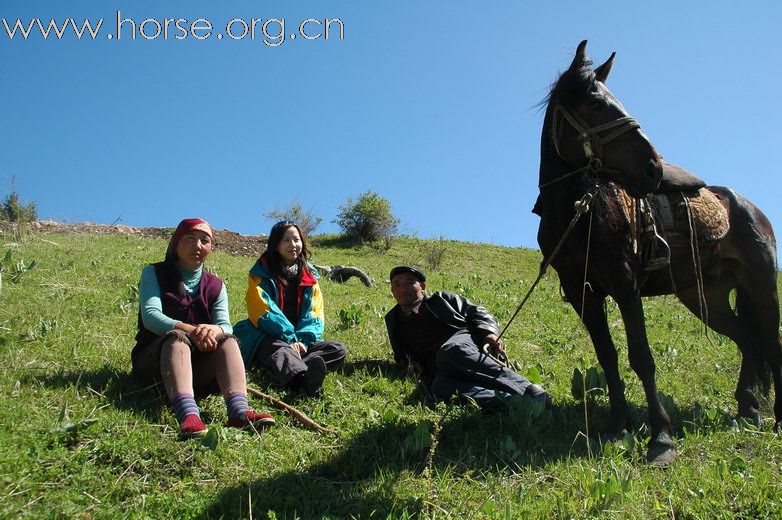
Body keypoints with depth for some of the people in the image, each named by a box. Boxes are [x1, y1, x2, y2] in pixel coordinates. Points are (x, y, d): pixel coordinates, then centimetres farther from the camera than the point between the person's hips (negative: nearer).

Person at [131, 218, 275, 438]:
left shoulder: (216, 286, 14)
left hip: (198, 365, 3)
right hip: (154, 359, -3)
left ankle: (239, 411, -50)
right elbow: (150, 316, -13)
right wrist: (190, 330, -31)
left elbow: (225, 325, -3)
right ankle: (188, 414, -61)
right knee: (177, 338, -34)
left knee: (227, 340, -24)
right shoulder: (154, 273, 5)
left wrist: (214, 330, -29)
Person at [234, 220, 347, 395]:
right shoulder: (261, 274, 1)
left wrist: (302, 341, -15)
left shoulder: (309, 275, 13)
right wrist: (291, 340, -22)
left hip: (299, 342, 5)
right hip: (267, 339, -5)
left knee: (339, 350, -17)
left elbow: (314, 315, 4)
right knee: (281, 351, -38)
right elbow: (264, 313, -11)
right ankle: (304, 378, -74)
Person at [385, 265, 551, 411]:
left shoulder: (441, 299, 23)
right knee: (440, 388, -37)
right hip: (438, 372, 1)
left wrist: (489, 332, -6)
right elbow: (400, 355, 32)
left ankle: (527, 388, -39)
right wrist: (410, 364, 7)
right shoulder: (393, 320, 31)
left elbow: (477, 313, 16)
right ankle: (511, 401, -53)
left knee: (451, 352, -39)